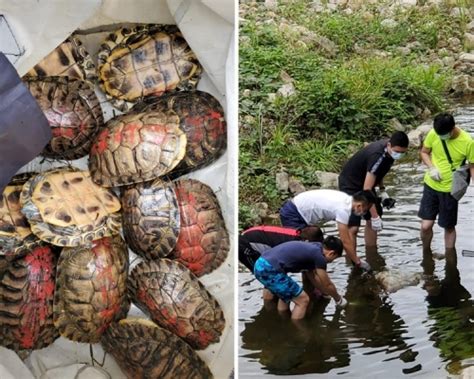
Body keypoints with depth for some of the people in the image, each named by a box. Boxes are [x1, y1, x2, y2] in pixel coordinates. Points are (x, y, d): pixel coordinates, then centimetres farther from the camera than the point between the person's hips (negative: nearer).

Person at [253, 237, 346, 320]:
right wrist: (338, 299, 25)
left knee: (286, 295, 31)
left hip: (260, 265, 10)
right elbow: (327, 284, 7)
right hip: (269, 270, -10)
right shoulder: (318, 255, -5)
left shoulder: (311, 249, 21)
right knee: (303, 300, 3)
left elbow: (314, 276, 37)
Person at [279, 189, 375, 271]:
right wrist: (358, 262, -9)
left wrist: (355, 257, 11)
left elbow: (348, 233, 11)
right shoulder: (343, 209, -24)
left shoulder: (346, 200, 4)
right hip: (291, 215, -10)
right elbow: (346, 242, -20)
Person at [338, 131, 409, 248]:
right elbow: (367, 190, -32)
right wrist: (375, 217, -29)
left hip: (364, 182, 9)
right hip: (350, 184, -9)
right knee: (353, 227, -16)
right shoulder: (377, 156, -34)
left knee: (371, 221, 13)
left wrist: (382, 191, 1)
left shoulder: (388, 149, -9)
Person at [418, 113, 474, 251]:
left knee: (449, 227, 11)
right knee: (426, 226, -1)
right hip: (431, 185, 2)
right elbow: (424, 152, 3)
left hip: (450, 189, -1)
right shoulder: (433, 134, -14)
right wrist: (431, 168, -15)